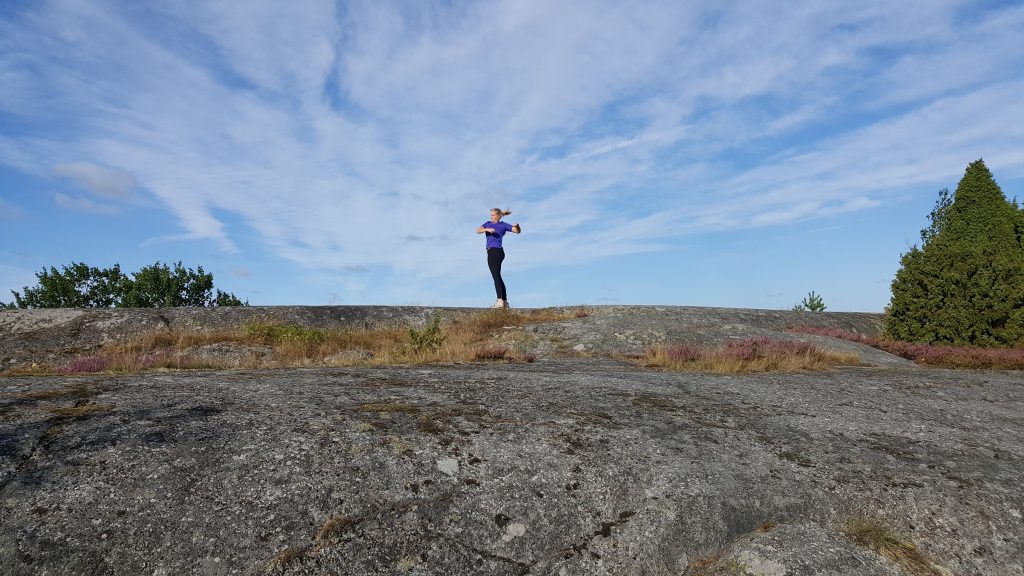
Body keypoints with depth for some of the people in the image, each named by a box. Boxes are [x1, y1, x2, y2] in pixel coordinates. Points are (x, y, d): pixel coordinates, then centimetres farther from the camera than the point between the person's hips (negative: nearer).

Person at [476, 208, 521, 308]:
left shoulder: (503, 225, 2)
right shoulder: (488, 223, 17)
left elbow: (518, 231, 0)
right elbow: (478, 230, 1)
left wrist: (517, 226, -21)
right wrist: (487, 229, -16)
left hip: (497, 251, -8)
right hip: (491, 252, 8)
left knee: (496, 275, -15)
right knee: (497, 276, 8)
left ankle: (500, 301, -22)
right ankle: (505, 302, 13)